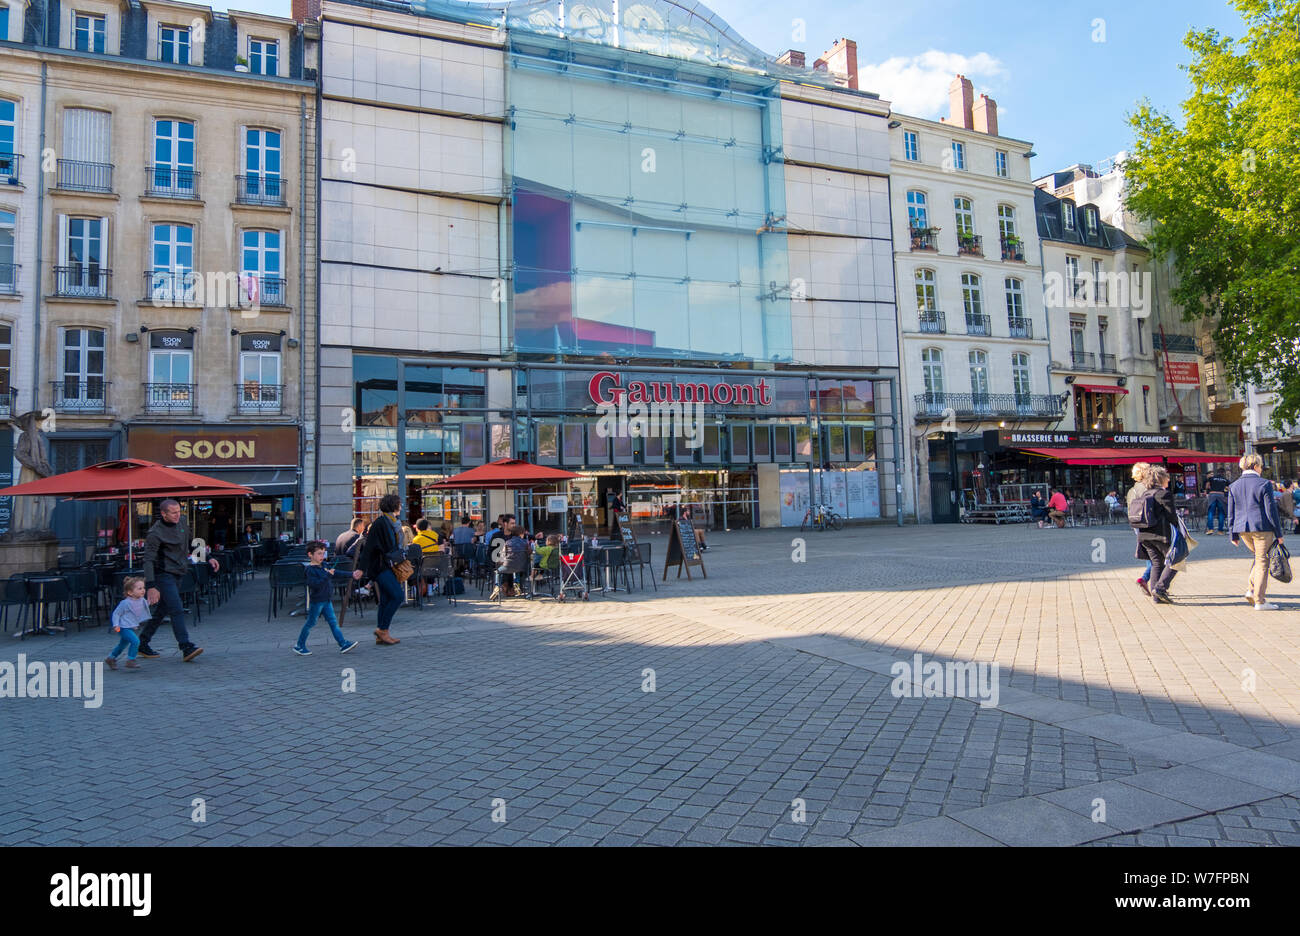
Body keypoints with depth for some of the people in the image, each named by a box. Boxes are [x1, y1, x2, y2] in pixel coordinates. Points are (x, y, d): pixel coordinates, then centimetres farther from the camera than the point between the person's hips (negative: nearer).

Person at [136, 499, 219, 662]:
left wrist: (208, 559, 12)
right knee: (177, 610, -17)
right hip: (163, 574, -8)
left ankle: (142, 644, 27)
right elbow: (148, 560, -18)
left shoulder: (182, 524, 7)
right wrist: (151, 587, -25)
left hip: (177, 574, 8)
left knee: (162, 611, 14)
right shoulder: (155, 533, -15)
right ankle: (186, 648, -22)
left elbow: (192, 545, 22)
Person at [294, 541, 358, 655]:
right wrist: (328, 575, -32)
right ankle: (299, 646, 17)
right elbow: (315, 584, -29)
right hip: (316, 601, -8)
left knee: (333, 622, 6)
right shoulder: (310, 569, -17)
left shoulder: (323, 565, 9)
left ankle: (343, 643, 5)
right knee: (310, 623, 3)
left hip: (327, 600, 8)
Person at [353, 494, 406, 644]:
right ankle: (382, 629, -4)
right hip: (380, 566, -9)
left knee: (386, 600, 8)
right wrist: (361, 568, -18)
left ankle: (381, 636, 13)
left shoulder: (393, 523, 14)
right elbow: (369, 546, -16)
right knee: (397, 596, -14)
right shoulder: (380, 522, -14)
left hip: (389, 565, 9)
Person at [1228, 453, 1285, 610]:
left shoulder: (1234, 486, 6)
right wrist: (1278, 533, -1)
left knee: (1259, 556, 24)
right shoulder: (1264, 484, -8)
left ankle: (1253, 590, 13)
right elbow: (1271, 510, -7)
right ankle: (1260, 601, 2)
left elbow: (1231, 513, 7)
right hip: (1262, 527, -5)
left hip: (1243, 529, 5)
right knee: (1262, 562, 2)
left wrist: (1234, 535, 12)